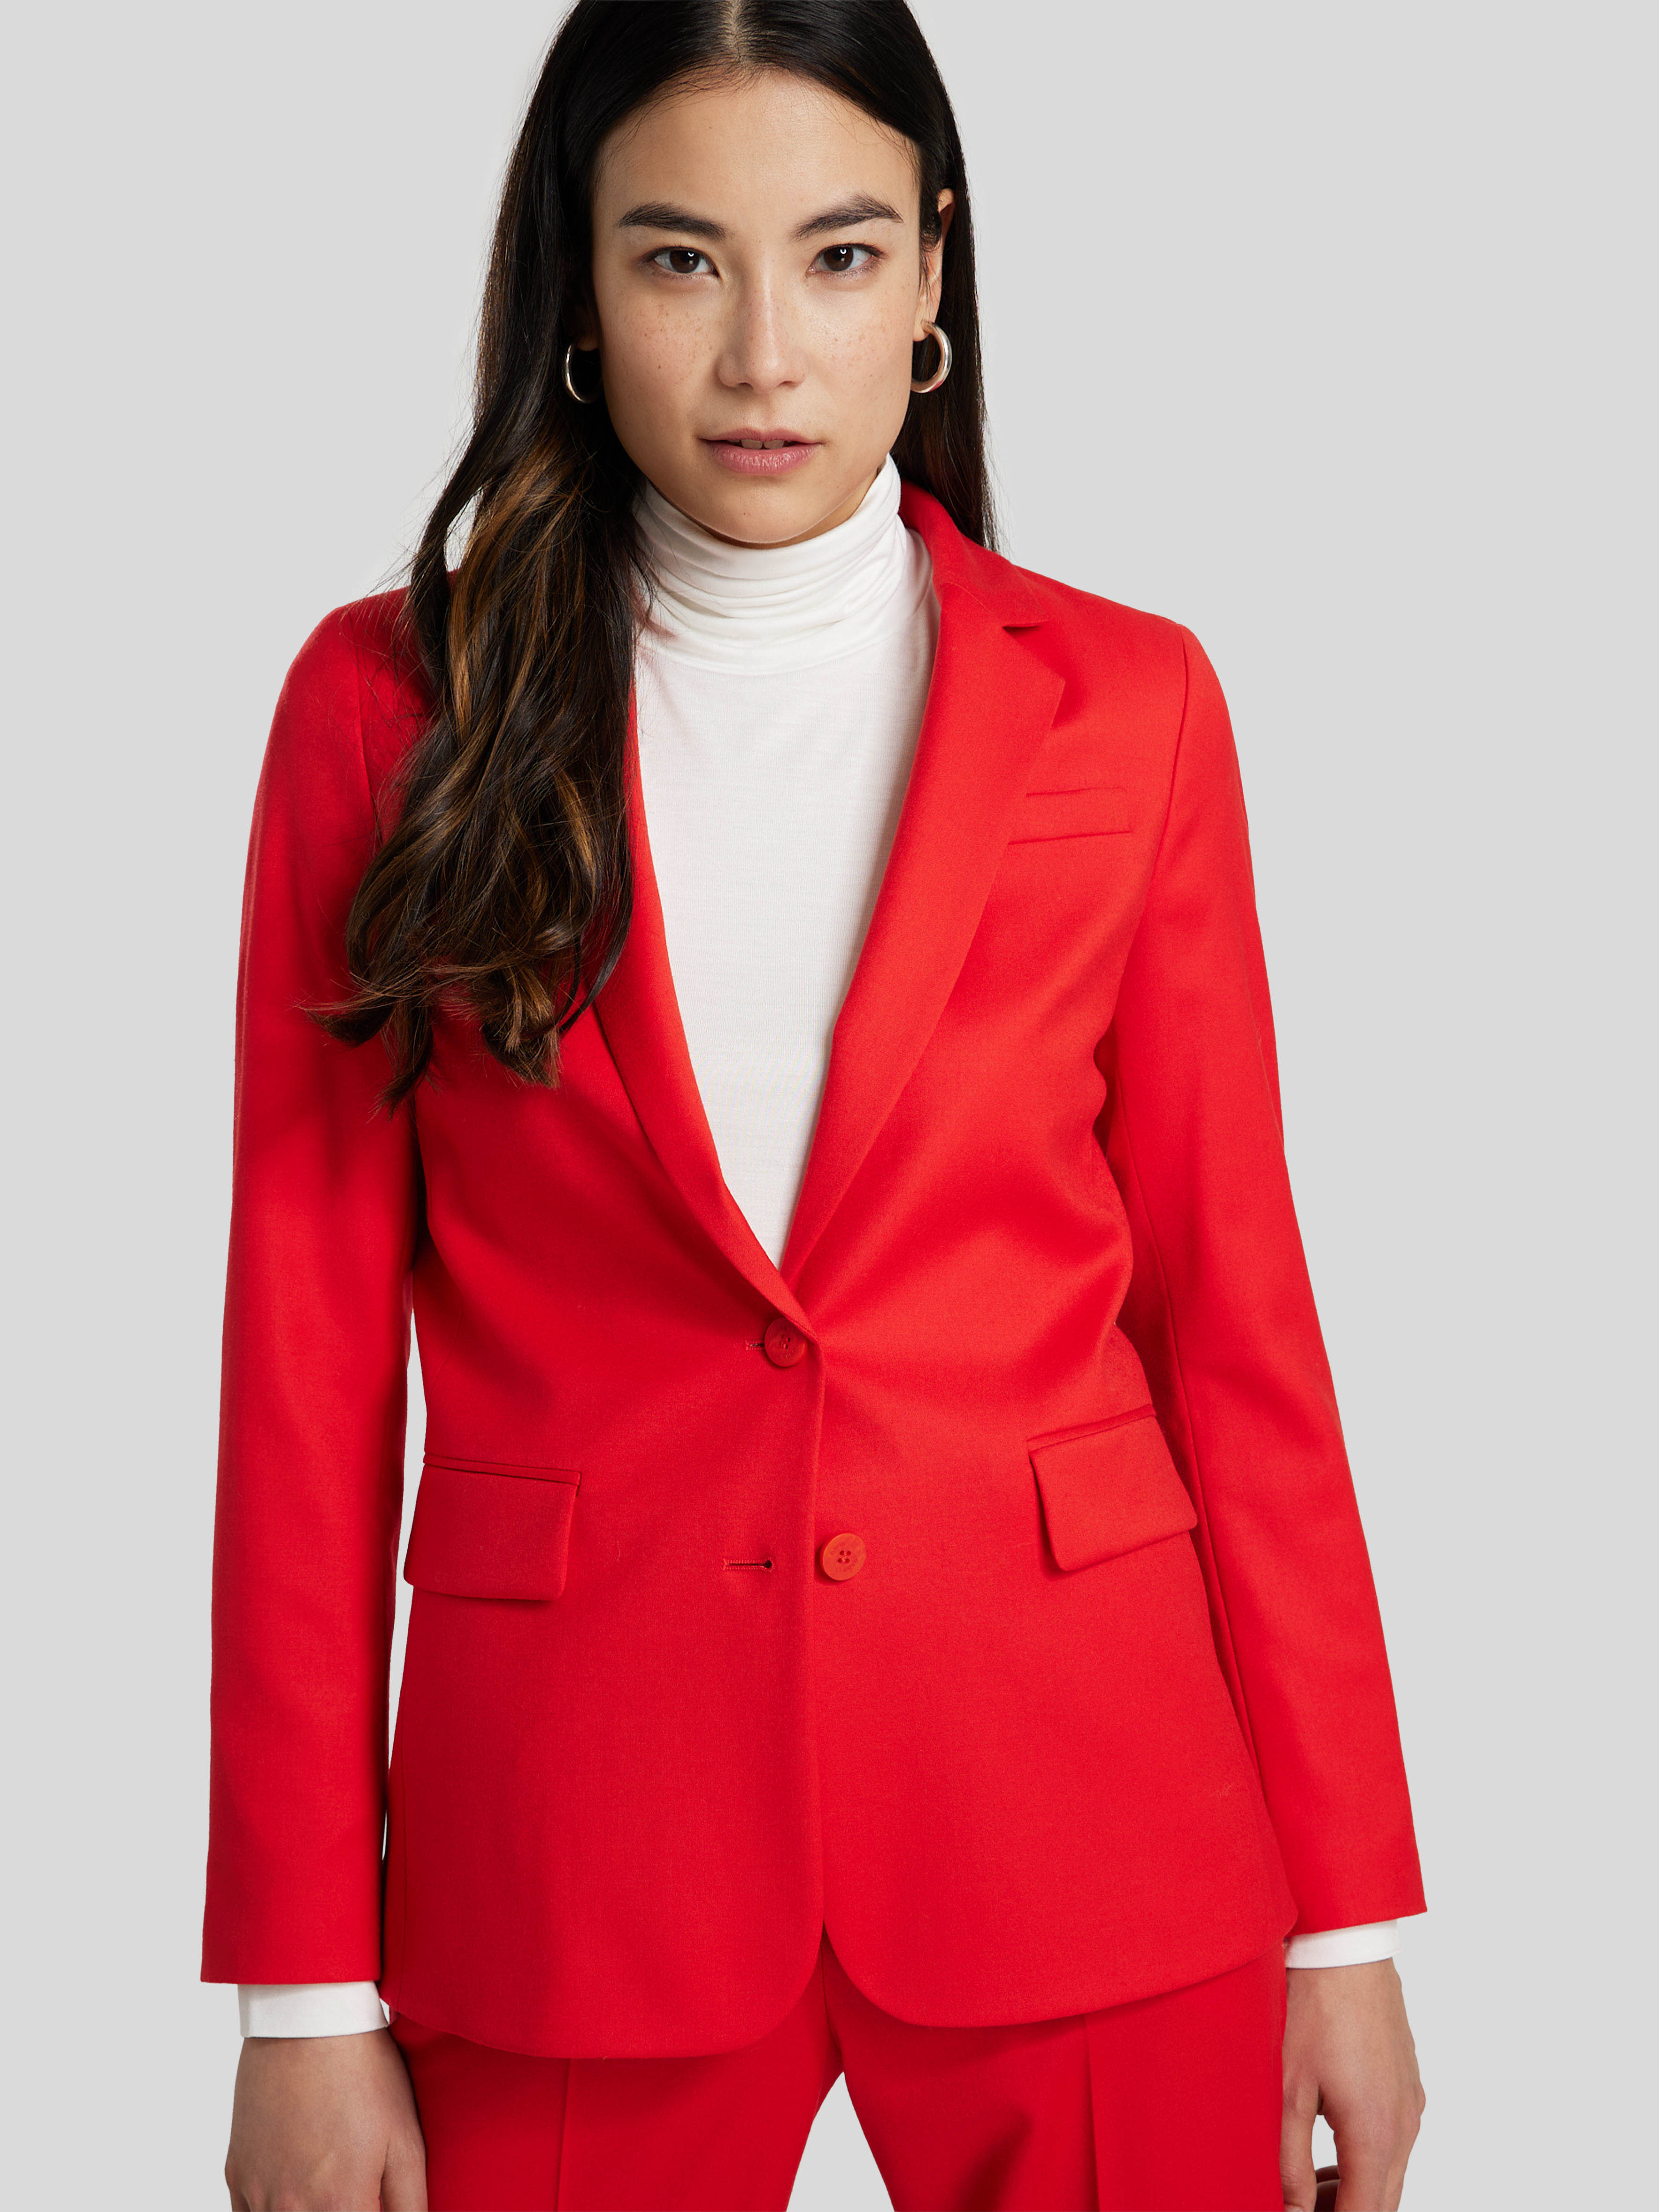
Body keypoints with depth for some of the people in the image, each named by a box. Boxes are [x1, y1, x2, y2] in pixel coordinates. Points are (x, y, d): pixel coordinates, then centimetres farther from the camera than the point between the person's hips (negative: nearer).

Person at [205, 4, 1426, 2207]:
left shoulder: (1124, 706, 2)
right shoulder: (394, 704, 0)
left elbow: (1235, 1319, 4)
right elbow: (310, 1365, 0)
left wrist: (1346, 1923, 1)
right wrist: (305, 1989, -2)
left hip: (1076, 1822, 1)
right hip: (575, 1839, 0)